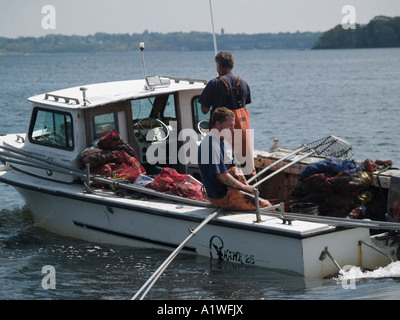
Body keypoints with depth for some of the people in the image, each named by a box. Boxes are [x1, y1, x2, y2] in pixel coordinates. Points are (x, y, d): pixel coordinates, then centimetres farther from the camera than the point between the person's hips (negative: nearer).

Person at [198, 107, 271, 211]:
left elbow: (234, 169, 17)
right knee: (265, 205, -15)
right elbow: (221, 175, -21)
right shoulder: (211, 145, -19)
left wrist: (248, 186, 3)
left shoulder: (223, 142, 15)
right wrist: (245, 187, -11)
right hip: (221, 196, -10)